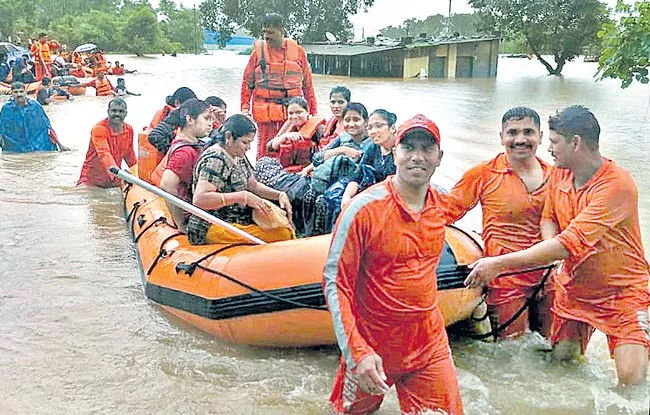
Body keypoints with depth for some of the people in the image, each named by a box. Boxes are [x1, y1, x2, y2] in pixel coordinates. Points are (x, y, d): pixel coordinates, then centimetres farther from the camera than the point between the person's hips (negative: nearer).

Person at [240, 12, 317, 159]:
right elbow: (247, 82, 7)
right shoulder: (258, 51, 3)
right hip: (265, 112, -1)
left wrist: (313, 111, 9)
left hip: (292, 113, 1)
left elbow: (307, 84, 10)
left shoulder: (298, 51, 6)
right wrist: (245, 107, -2)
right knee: (265, 153, 0)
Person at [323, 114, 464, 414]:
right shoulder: (364, 208, -18)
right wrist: (357, 352, -25)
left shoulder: (440, 206, -1)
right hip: (371, 347, -4)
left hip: (430, 345, 4)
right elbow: (335, 283, -18)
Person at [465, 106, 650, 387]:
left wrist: (499, 264, -34)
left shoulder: (617, 185, -28)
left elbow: (571, 243, -34)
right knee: (560, 357, 9)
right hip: (574, 286, 6)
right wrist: (551, 247, -15)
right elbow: (548, 218, 11)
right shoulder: (559, 173, -2)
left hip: (622, 290, -6)